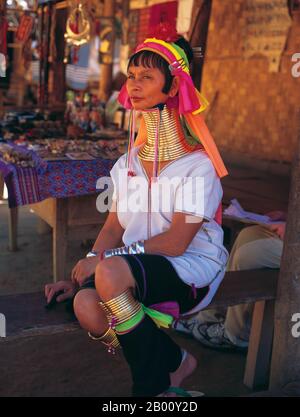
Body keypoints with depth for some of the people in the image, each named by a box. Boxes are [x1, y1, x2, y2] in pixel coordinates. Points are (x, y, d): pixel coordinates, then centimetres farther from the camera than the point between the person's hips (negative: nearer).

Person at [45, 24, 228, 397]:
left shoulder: (197, 164, -10)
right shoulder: (127, 163, 11)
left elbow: (177, 241, -16)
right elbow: (113, 228, 10)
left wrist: (103, 260, -18)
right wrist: (79, 275, -4)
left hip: (191, 267, -5)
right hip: (137, 268, 5)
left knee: (110, 274, -34)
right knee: (86, 305, -27)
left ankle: (154, 387, -10)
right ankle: (174, 362, -1)